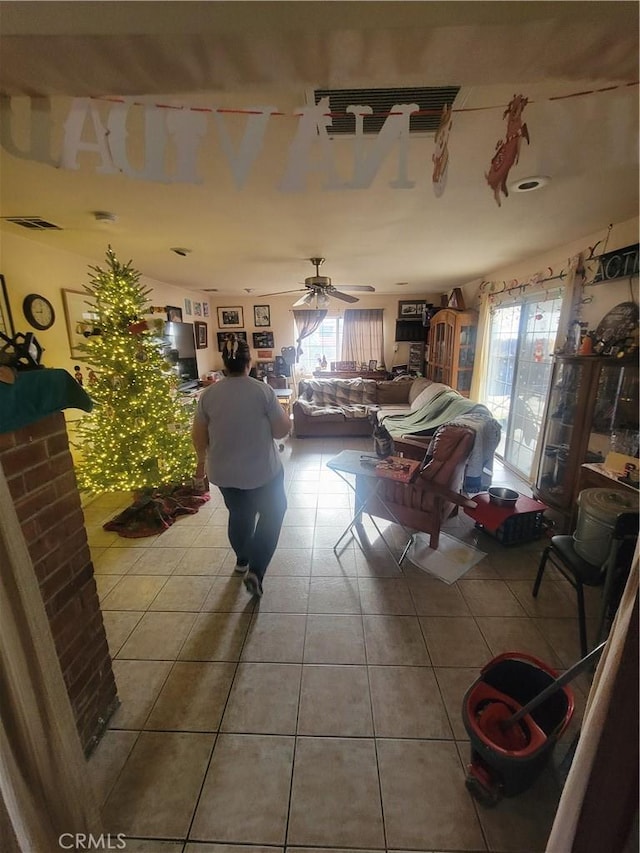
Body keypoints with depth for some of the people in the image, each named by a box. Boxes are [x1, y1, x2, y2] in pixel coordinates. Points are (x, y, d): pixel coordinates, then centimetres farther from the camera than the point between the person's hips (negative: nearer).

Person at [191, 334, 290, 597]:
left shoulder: (208, 394, -5)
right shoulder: (263, 391, -15)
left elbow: (198, 436, 2)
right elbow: (282, 430, -11)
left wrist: (202, 460, 18)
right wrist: (279, 411, 9)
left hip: (223, 472, 4)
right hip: (262, 471, -4)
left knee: (238, 514, 26)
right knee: (272, 514, 17)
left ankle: (242, 560, 46)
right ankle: (255, 571, 9)